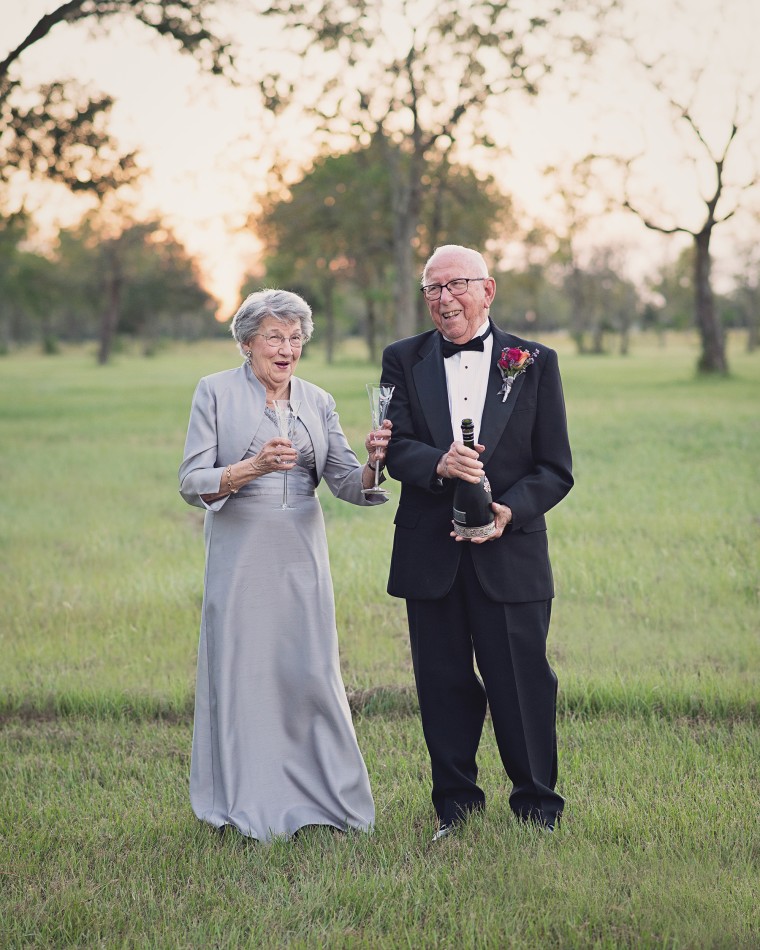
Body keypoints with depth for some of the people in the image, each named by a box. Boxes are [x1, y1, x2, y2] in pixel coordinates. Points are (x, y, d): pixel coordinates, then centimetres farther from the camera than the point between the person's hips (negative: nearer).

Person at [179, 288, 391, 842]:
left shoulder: (318, 401, 10)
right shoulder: (216, 392, -1)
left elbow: (346, 483, 3)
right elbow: (192, 483, -6)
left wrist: (372, 464, -18)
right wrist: (252, 468, -22)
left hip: (302, 556, 3)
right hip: (240, 555, -3)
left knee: (312, 671, 3)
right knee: (243, 671, 1)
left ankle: (323, 796, 16)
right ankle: (249, 806, 13)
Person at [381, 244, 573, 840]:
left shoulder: (535, 362, 4)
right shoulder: (404, 360, 7)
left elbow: (556, 469, 1)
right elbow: (396, 449, -4)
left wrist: (512, 510, -16)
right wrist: (439, 464, -25)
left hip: (510, 553, -1)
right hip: (431, 556, 2)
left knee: (522, 685, 1)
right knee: (444, 686, 9)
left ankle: (538, 807, 17)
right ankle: (456, 807, 23)